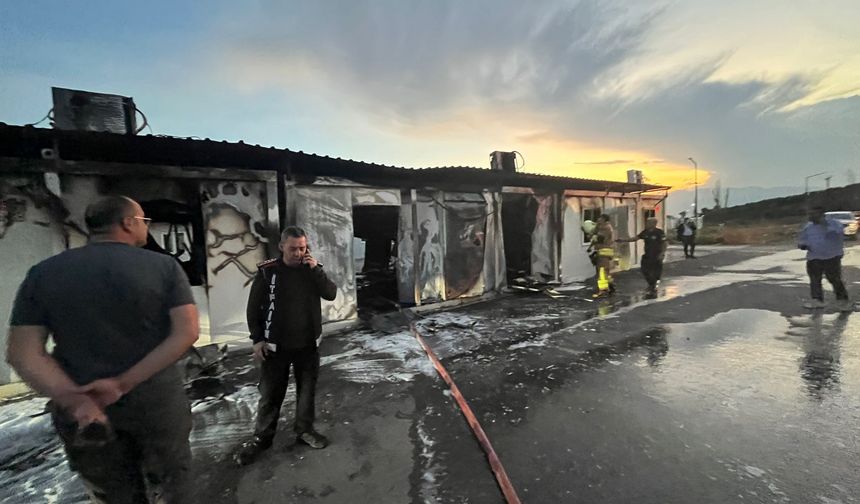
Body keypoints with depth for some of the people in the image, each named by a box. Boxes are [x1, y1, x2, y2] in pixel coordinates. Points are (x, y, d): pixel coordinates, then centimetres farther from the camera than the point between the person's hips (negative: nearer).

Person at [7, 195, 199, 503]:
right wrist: (124, 383, -16)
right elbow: (187, 332, -18)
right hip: (158, 401, -2)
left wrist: (75, 401, -15)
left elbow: (22, 352, -8)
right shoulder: (164, 266, -10)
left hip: (83, 410, 3)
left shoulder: (43, 273, -2)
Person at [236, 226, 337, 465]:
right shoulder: (267, 270, -9)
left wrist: (316, 270, -19)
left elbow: (331, 294, -9)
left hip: (307, 343, 3)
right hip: (275, 345, -2)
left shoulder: (313, 268, -1)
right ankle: (262, 437, 28)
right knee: (270, 393, 9)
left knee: (307, 389, 14)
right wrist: (257, 339, -5)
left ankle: (304, 429, 32)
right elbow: (254, 306, -3)